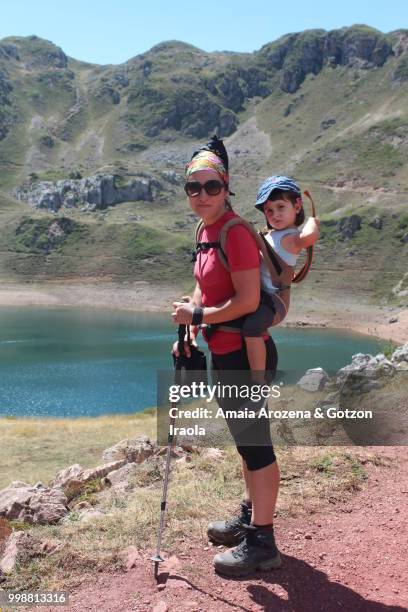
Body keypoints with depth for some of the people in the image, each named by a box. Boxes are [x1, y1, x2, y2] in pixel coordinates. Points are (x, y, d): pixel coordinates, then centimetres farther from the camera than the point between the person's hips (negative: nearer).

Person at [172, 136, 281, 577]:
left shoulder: (235, 232, -18)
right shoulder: (206, 231, 9)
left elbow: (248, 300, -24)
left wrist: (197, 316, -15)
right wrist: (188, 334, 8)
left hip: (245, 356, -10)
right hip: (224, 355, 10)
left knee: (255, 445, 2)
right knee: (246, 441, 21)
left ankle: (262, 544, 16)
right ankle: (250, 518, 39)